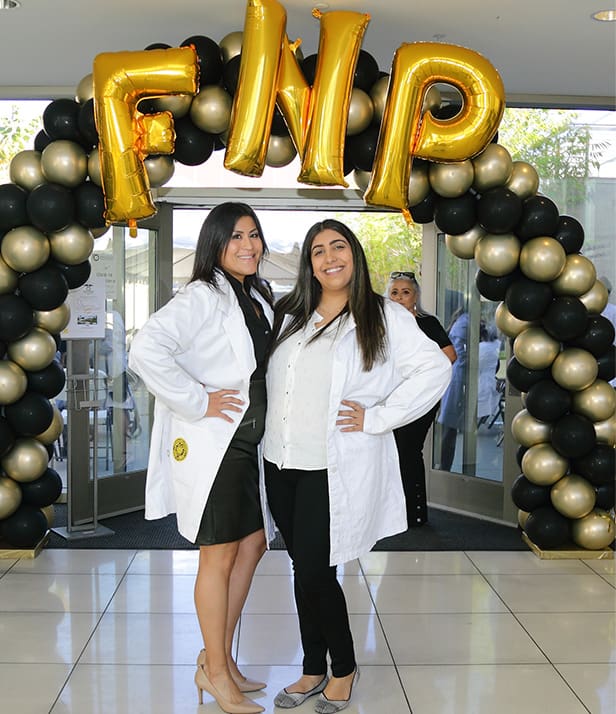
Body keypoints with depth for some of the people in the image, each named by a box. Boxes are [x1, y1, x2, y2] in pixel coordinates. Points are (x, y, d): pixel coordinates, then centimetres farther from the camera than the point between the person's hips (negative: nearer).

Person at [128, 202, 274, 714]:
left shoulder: (257, 297, 12)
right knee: (219, 557, 1)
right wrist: (198, 402, -24)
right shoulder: (203, 296, -15)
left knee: (252, 544, 14)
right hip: (210, 444, -9)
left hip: (247, 442, 9)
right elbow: (146, 350, -30)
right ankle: (214, 671, 19)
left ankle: (219, 658, 29)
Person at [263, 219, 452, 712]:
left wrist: (376, 418, -13)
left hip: (336, 470, -5)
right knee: (305, 570, 13)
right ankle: (314, 671, 29)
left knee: (314, 573, -3)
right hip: (282, 464, 5)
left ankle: (343, 668, 21)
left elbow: (435, 369, -11)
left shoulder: (384, 318, -3)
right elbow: (271, 379, 23)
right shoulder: (289, 315, 11)